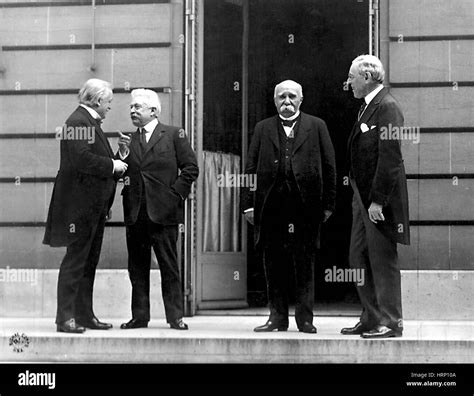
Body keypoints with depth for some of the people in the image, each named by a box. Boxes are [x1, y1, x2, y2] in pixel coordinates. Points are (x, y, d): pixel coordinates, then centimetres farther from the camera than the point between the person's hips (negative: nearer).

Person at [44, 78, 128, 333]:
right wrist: (111, 165, -17)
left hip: (94, 205, 11)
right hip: (80, 204, -11)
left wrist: (117, 164, 11)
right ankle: (65, 317, -4)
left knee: (89, 262, 13)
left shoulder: (91, 123, 18)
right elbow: (80, 159, -25)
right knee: (75, 260, -7)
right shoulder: (77, 121, -14)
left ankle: (85, 315, 18)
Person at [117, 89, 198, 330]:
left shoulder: (174, 135, 3)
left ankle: (175, 316, 2)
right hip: (135, 213, 4)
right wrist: (123, 154, -6)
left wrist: (175, 194, -7)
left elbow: (190, 168, 0)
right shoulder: (129, 140, 14)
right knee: (137, 268, 7)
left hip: (163, 211, -4)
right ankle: (139, 316, 12)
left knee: (169, 267, -1)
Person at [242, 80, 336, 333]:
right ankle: (277, 317, 11)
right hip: (271, 205, 2)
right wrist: (249, 204, 1)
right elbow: (251, 168, 10)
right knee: (273, 265, 4)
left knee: (305, 264, 1)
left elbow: (329, 166, 6)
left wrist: (328, 203, -1)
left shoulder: (316, 126, 10)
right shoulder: (263, 129, 14)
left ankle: (305, 318, 6)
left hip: (306, 205, -2)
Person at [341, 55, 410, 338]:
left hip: (380, 198, -10)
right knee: (359, 259, 12)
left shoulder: (387, 107, -15)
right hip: (364, 197, 10)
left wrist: (377, 200, -22)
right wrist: (362, 197, 14)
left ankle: (390, 323, 4)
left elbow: (390, 157, -21)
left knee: (383, 260, -3)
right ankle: (371, 320, 20)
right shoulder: (368, 106, 15)